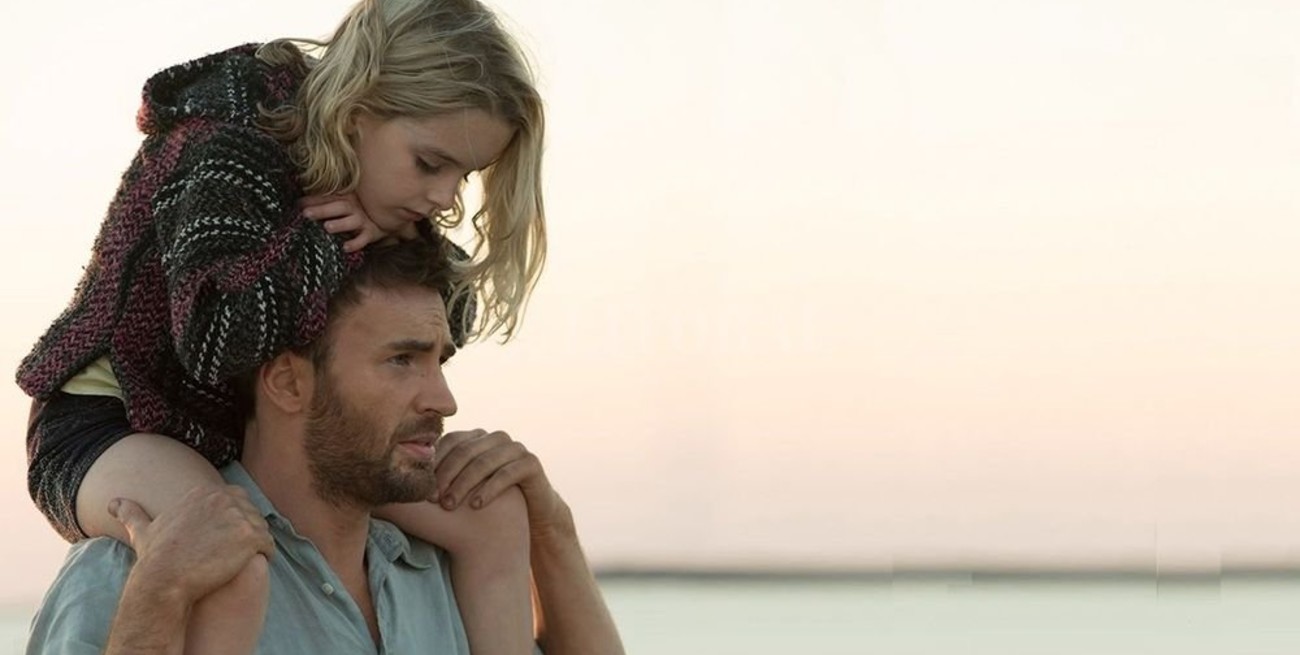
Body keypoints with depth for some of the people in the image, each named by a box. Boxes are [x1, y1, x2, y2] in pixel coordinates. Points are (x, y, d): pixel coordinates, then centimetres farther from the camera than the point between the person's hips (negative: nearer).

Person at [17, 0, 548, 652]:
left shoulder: (367, 192, -2)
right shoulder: (226, 152, -26)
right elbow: (219, 341, -38)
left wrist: (400, 240, -15)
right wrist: (336, 229, -27)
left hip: (262, 438, 8)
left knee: (488, 521, 1)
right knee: (230, 568, -41)